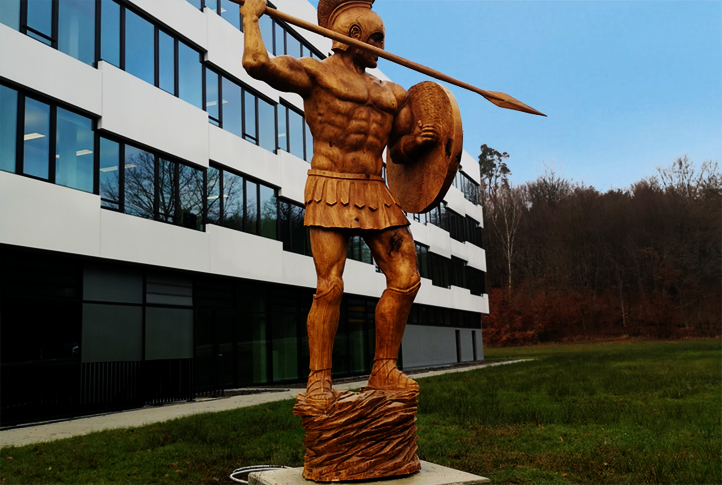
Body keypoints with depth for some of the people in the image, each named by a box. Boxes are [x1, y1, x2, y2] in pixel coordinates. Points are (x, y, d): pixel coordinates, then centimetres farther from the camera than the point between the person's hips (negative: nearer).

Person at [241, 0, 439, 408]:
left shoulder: (391, 94, 21)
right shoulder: (314, 74, 1)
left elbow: (401, 150, 24)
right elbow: (257, 62, -14)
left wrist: (421, 139, 2)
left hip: (377, 194, 7)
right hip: (331, 192, -6)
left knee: (406, 280, 0)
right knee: (330, 287, -12)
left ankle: (384, 370, 12)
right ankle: (319, 381, -1)